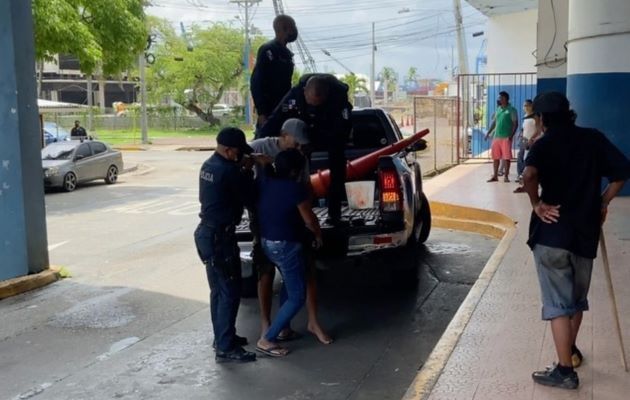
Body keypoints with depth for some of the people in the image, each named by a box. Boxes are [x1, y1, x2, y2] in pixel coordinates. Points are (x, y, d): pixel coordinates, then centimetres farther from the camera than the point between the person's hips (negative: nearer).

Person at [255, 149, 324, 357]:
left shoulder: (263, 182, -1)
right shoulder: (296, 189, -20)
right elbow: (309, 220, -10)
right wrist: (318, 235, 8)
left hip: (266, 242, 9)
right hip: (286, 246, -9)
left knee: (289, 284, 30)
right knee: (297, 297, 1)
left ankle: (283, 328, 36)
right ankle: (266, 340, -3)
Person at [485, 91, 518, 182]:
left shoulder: (511, 110, -3)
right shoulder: (498, 109, 14)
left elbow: (515, 123, -6)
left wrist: (511, 135, -17)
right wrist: (488, 133, 11)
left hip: (506, 137, -6)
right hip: (496, 136, 6)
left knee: (506, 157, -3)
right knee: (495, 157, 7)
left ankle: (506, 176, 5)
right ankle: (495, 176, 14)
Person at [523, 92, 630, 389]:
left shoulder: (544, 144, -8)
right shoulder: (594, 139, 5)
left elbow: (529, 175, -28)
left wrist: (537, 204, -13)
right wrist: (602, 203, 11)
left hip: (551, 233, -5)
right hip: (585, 232, 5)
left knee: (558, 303, 1)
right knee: (577, 298, 23)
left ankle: (565, 370, 2)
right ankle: (571, 350, 39)